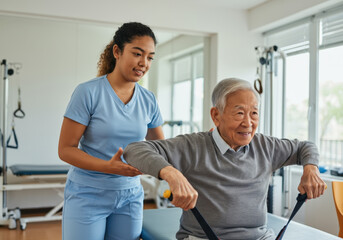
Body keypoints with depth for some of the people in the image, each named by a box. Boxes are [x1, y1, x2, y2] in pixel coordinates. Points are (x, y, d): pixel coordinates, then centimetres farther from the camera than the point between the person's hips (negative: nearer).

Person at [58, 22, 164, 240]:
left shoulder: (148, 100, 2)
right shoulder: (89, 92, -12)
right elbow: (65, 149, -11)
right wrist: (108, 167, -25)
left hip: (130, 196, 4)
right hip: (88, 196, -4)